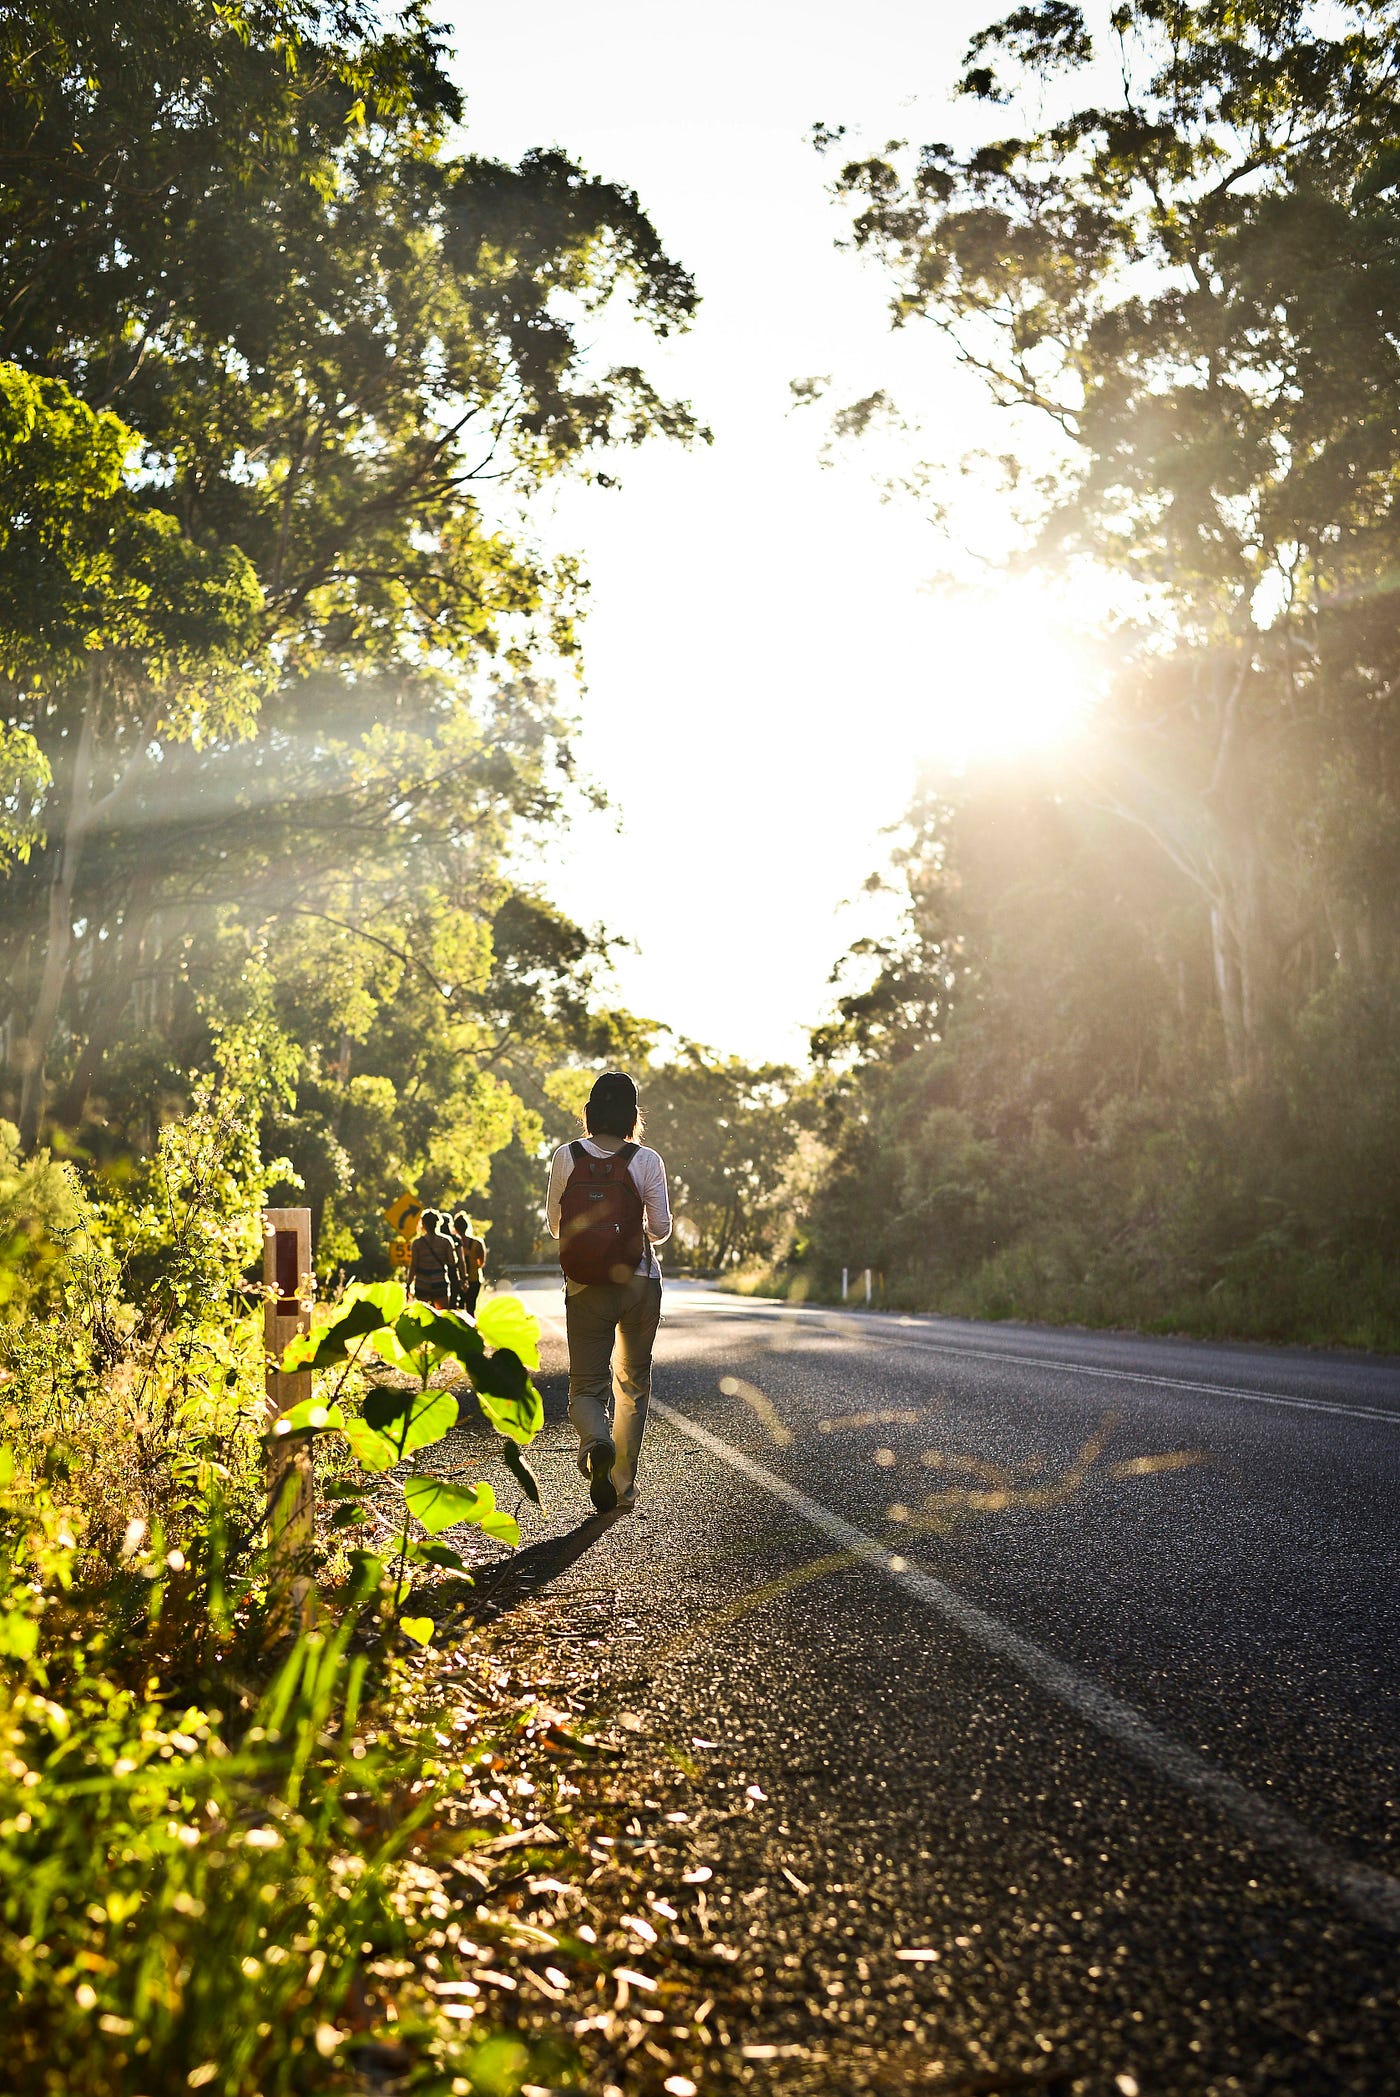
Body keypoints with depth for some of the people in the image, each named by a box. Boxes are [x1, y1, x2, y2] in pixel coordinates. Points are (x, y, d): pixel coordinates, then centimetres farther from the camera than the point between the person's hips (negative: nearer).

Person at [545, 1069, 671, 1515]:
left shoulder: (566, 1158, -3)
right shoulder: (646, 1160, -7)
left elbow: (554, 1224, 5)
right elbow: (661, 1228, -6)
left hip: (584, 1290, 0)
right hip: (639, 1285, 0)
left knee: (585, 1387, 7)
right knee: (633, 1383, 16)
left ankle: (596, 1441, -25)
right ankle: (623, 1486, 15)